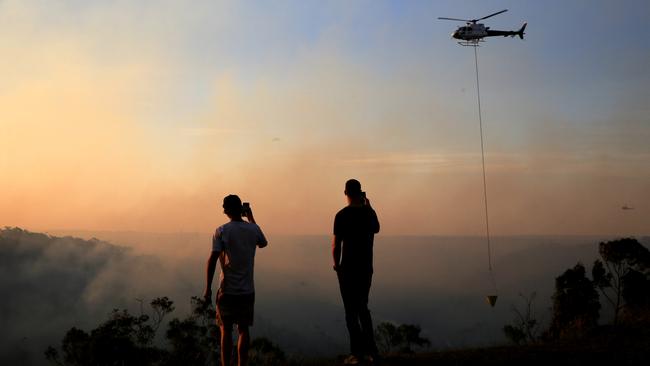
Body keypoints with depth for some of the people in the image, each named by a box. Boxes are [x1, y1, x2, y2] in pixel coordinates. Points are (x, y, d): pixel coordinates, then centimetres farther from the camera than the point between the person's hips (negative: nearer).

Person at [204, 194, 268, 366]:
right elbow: (263, 243, 23)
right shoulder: (253, 229, 0)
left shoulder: (221, 231, -8)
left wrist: (208, 288, -8)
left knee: (226, 330, 6)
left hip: (227, 289, -2)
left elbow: (212, 260, -13)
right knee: (243, 330, 10)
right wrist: (251, 218, 25)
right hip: (247, 290, 2)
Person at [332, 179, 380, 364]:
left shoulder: (342, 215, -13)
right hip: (366, 267, 5)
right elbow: (376, 229, 25)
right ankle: (371, 350, 18)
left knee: (351, 311, 2)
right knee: (363, 308, 17)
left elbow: (336, 245, -15)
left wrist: (336, 263, 2)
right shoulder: (369, 213, 2)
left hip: (348, 268, -5)